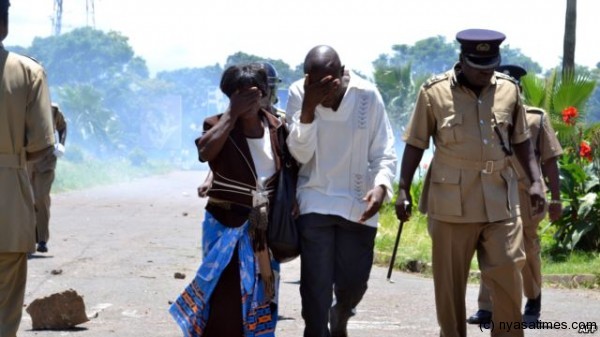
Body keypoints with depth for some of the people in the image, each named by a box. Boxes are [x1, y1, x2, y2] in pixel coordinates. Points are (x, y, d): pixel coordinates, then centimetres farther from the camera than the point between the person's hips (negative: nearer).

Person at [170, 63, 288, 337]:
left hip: (265, 229, 4)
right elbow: (205, 153, -28)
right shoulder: (218, 125, -7)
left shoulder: (276, 127, 4)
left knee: (260, 299, 11)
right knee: (225, 299, -10)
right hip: (226, 226, -4)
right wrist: (232, 114, -23)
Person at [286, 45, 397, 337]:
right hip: (315, 203, -1)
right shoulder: (299, 94, -7)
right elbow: (300, 153, -12)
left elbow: (384, 152, -3)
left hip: (358, 205, 1)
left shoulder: (367, 96, -8)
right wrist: (308, 107, -25)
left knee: (353, 283, 9)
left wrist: (381, 185, -23)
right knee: (316, 286, -7)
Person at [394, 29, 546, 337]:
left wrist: (535, 181, 6)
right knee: (449, 283, 4)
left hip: (500, 200, 2)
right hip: (452, 202, -2)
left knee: (507, 277, -1)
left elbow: (521, 141, 15)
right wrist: (403, 189, -1)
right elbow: (415, 144, 2)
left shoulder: (509, 90, 6)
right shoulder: (434, 92, -4)